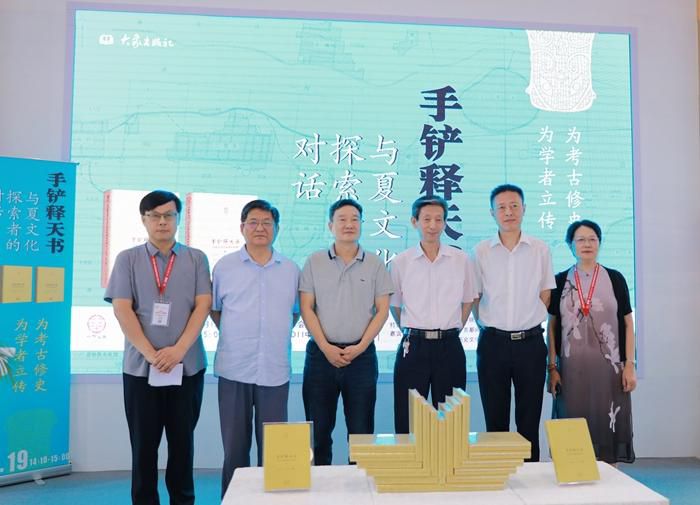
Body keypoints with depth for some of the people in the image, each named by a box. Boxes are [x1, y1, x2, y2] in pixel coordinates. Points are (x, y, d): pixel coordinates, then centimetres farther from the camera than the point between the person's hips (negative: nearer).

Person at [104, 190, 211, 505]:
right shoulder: (127, 259, 5)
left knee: (182, 442, 9)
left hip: (188, 366, 0)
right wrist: (151, 353, -11)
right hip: (140, 366, 0)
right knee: (144, 444, 8)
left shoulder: (196, 259, 6)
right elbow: (121, 309, -3)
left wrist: (179, 349, -13)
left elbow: (203, 305, -2)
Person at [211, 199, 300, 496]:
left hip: (275, 371, 1)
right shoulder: (225, 266, 3)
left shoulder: (291, 270, 6)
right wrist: (235, 337, 8)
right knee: (235, 447, 8)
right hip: (234, 370, -1)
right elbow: (214, 309, 13)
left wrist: (277, 336, 9)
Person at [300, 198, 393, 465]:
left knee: (361, 430, 5)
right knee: (318, 429, 7)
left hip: (361, 353, 0)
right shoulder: (314, 262, 4)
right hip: (321, 352, 0)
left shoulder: (375, 264, 5)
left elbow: (382, 309, 2)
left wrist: (360, 347, -8)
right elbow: (306, 307, 1)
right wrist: (325, 347, -9)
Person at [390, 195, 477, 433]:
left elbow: (467, 300, 14)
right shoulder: (400, 262, 2)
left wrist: (454, 329, 10)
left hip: (450, 346, 1)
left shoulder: (461, 260, 3)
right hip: (413, 347, 0)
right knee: (407, 420, 3)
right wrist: (412, 331, 8)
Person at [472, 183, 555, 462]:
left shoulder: (540, 250, 2)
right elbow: (474, 298, 7)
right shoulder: (481, 251, 1)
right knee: (495, 419, 7)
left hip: (530, 342, 0)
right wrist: (489, 326, 4)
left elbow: (545, 295, 9)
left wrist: (528, 323, 5)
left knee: (529, 420, 7)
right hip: (493, 342, 0)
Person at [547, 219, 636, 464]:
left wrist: (629, 365, -2)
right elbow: (552, 326, 6)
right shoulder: (560, 281, 5)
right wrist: (552, 367, 1)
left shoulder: (615, 279, 4)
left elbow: (628, 324, 5)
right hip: (572, 368, 0)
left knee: (607, 426, 4)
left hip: (608, 367, 0)